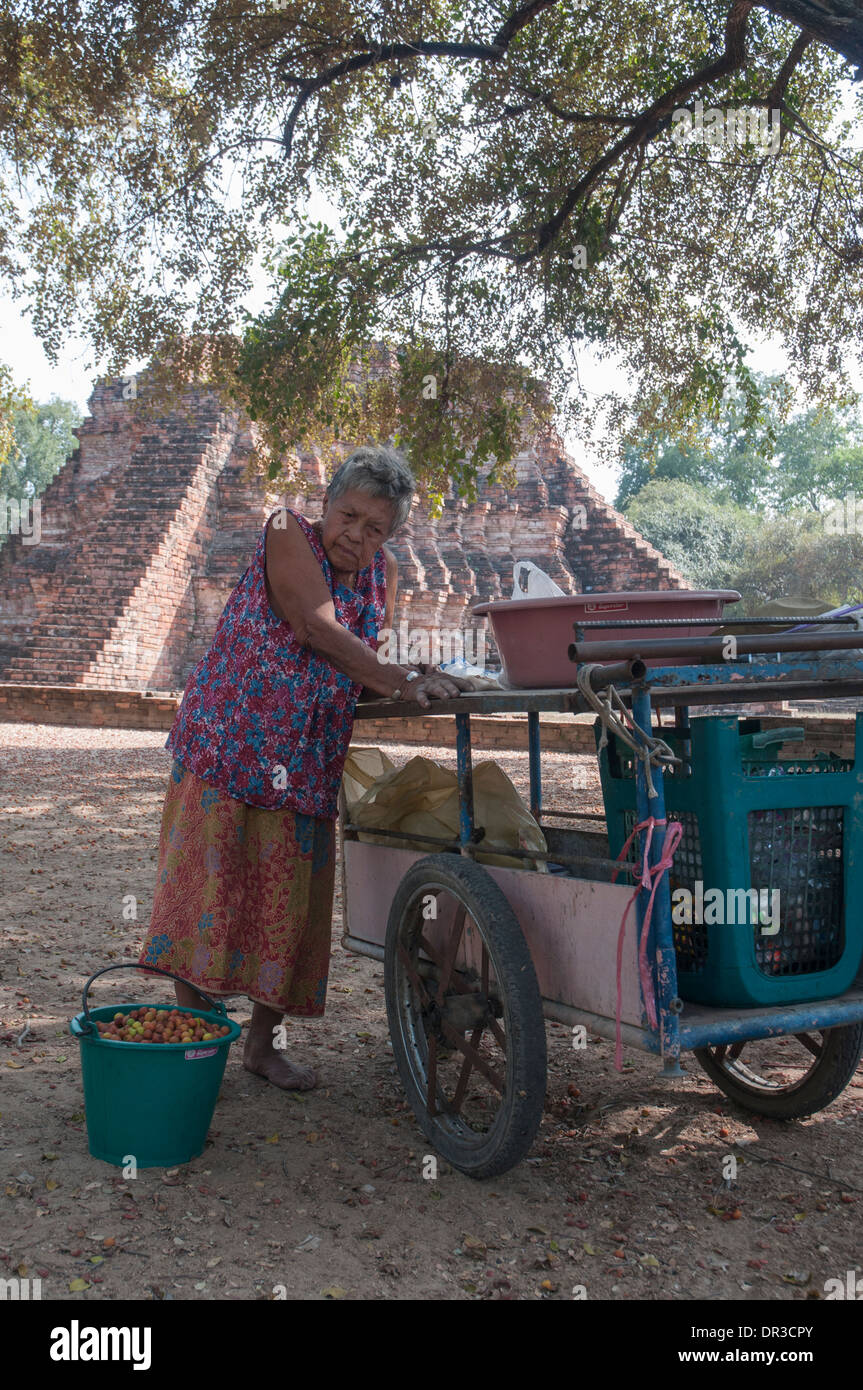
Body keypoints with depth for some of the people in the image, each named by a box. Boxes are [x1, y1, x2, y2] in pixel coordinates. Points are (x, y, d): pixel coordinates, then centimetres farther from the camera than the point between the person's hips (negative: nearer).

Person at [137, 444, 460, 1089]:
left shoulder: (382, 572, 8)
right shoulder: (288, 534, -9)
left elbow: (358, 665, 11)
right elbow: (318, 629, -22)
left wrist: (409, 678, -9)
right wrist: (399, 682, -26)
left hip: (307, 763, 5)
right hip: (228, 740, -5)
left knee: (290, 898, 7)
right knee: (207, 881, -5)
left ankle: (264, 1041, 21)